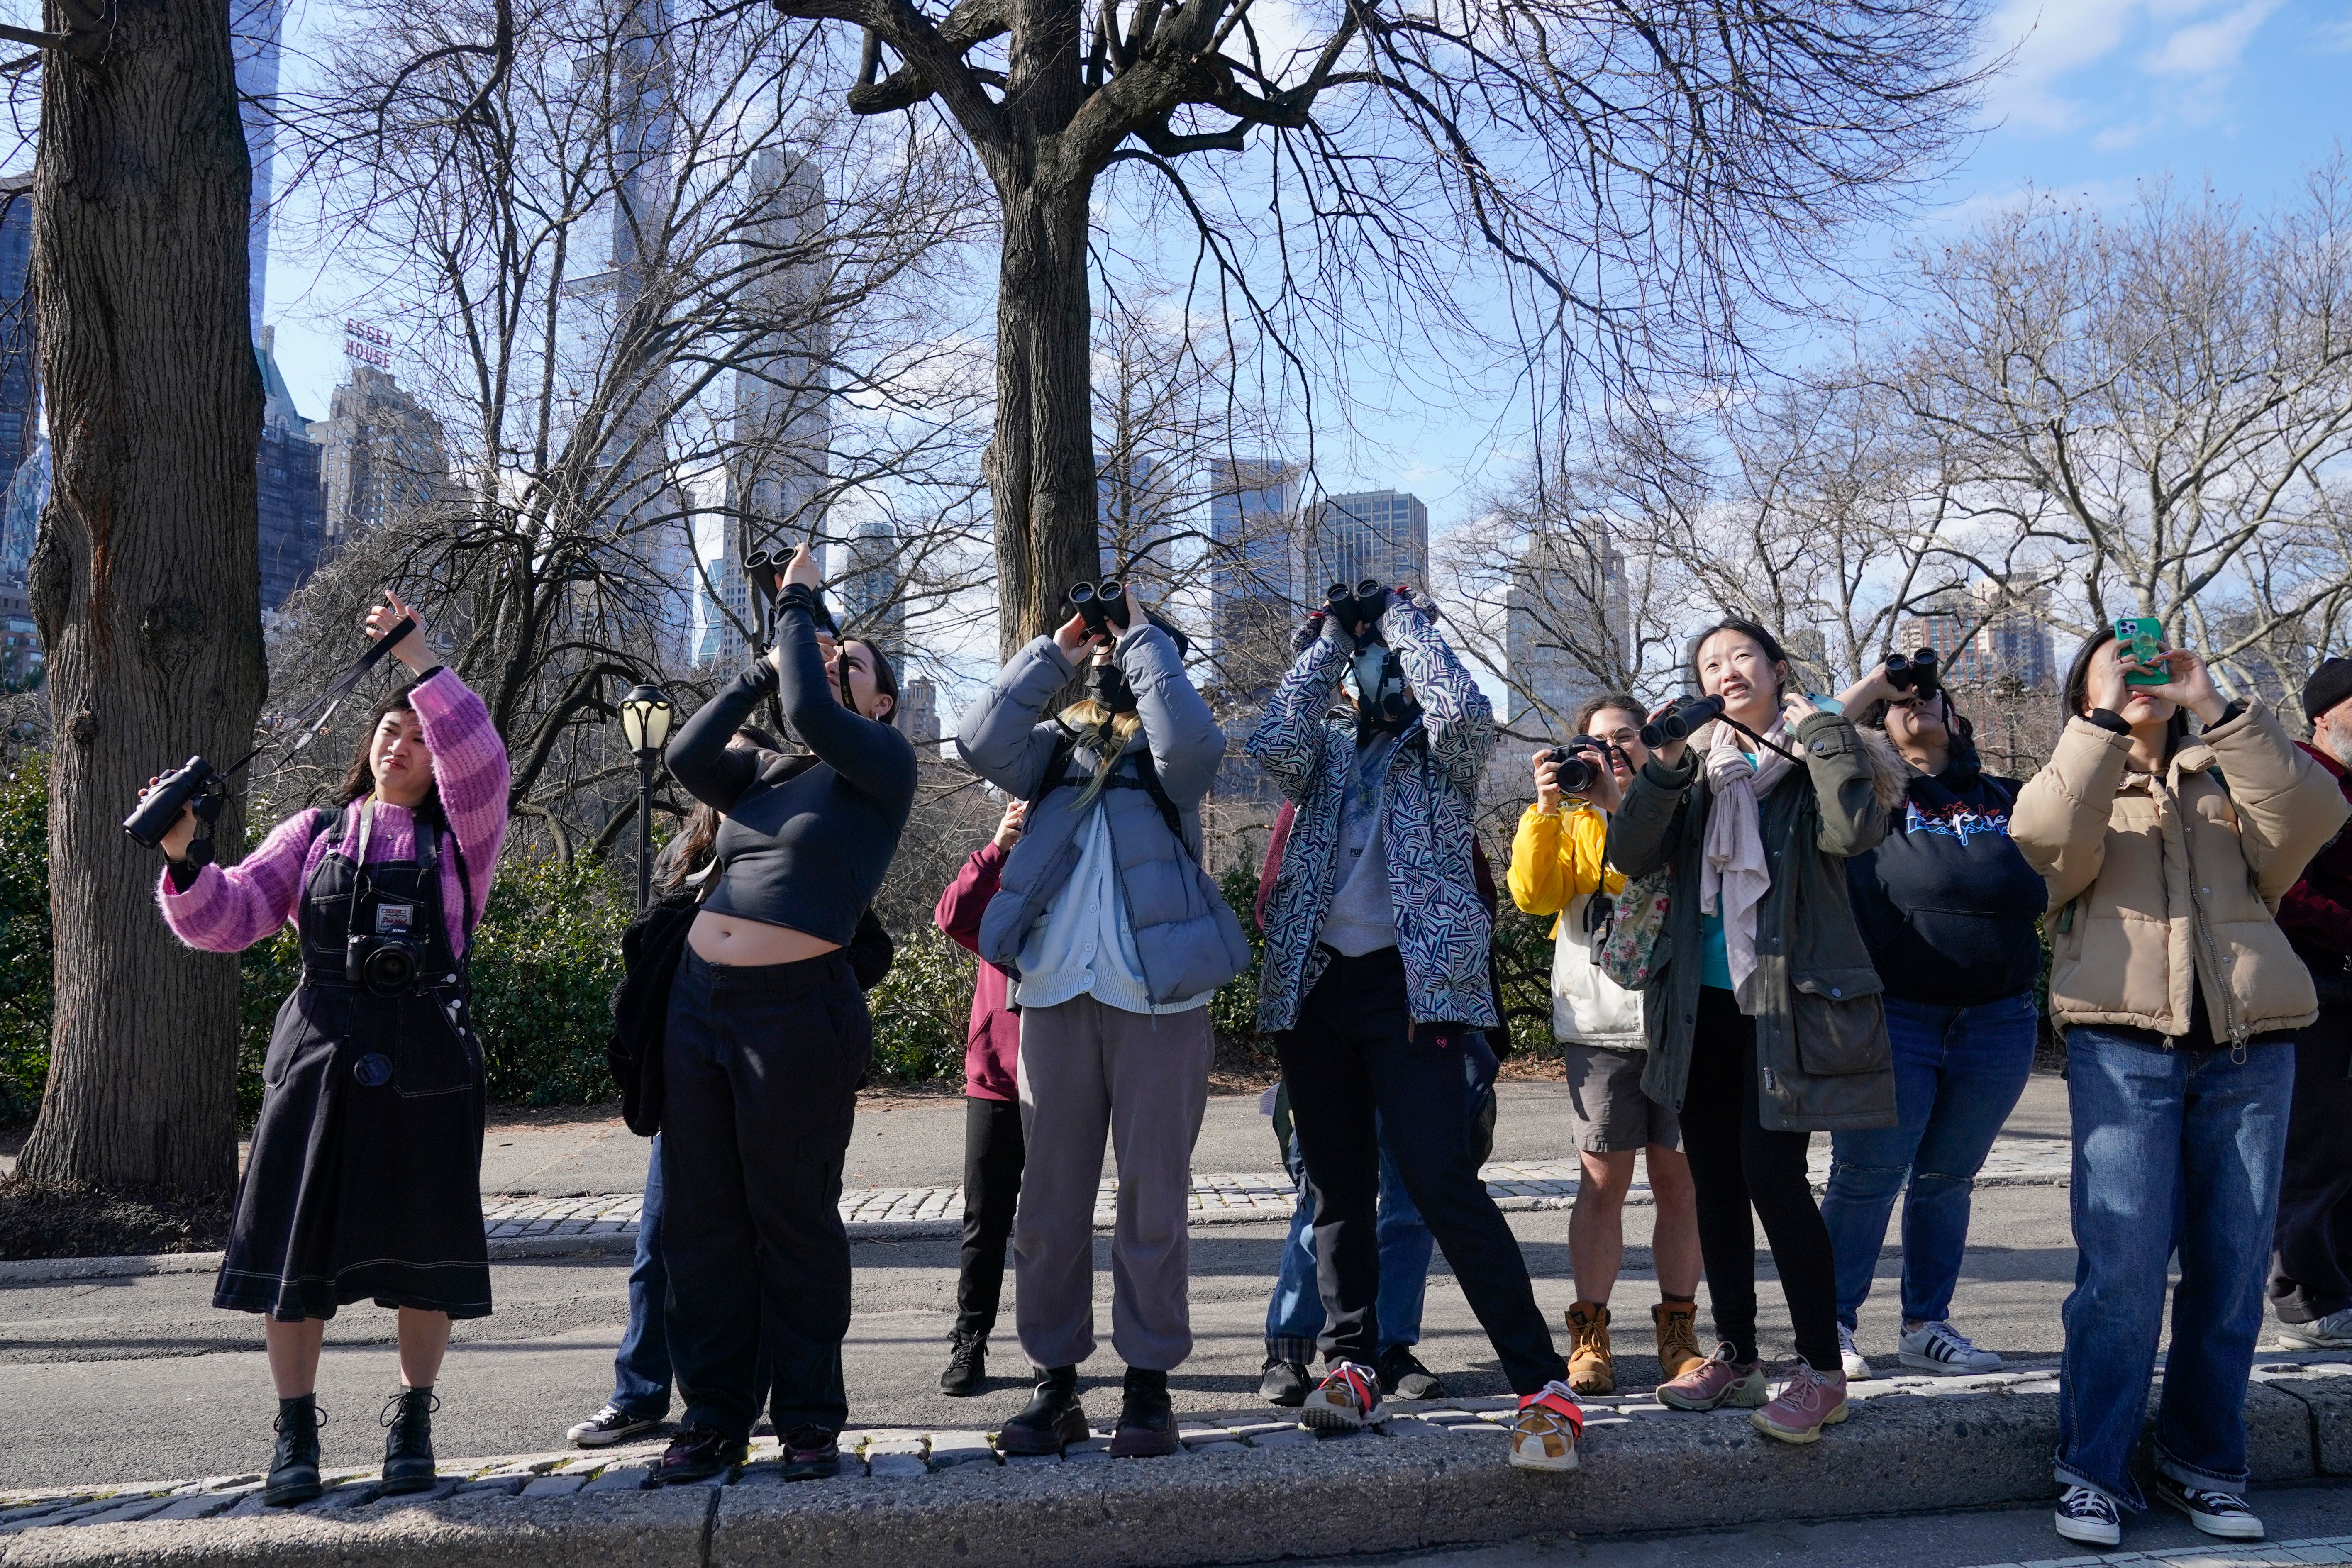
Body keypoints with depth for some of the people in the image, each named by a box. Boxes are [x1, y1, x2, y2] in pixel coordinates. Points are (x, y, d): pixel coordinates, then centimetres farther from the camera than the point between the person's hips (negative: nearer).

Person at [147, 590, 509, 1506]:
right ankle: (296, 1432, 18)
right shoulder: (314, 834, 13)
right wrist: (184, 860, -8)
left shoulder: (459, 836, 7)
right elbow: (227, 920, 10)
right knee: (296, 1237, 3)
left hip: (425, 1061, -2)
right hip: (320, 1053, 2)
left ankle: (412, 1422, 20)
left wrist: (420, 660, -17)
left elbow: (481, 761, -13)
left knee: (421, 1243, 3)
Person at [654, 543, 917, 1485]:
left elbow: (809, 713, -14)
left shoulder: (885, 766, 1)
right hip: (699, 999, 6)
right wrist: (764, 667, 8)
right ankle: (713, 1416, 19)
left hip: (797, 1012, -6)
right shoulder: (763, 777, 19)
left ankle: (808, 1418, 15)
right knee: (701, 1220, 8)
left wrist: (797, 605, -1)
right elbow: (685, 755, 4)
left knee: (796, 1222, 2)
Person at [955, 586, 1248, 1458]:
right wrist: (1060, 645, 0)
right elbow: (980, 741, -2)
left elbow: (1191, 738, -16)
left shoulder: (1169, 756, 8)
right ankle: (1056, 1383, 17)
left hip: (1158, 999, -3)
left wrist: (1140, 631, -6)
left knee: (1154, 1196, 2)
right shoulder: (1055, 749, 16)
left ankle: (1149, 1384, 12)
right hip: (1055, 996, 3)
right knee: (1049, 1196, 6)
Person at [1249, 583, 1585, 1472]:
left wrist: (1405, 616, -2)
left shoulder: (1442, 751, 9)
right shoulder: (1330, 749, 18)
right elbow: (1274, 744, -4)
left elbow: (1465, 709, -15)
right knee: (1338, 1187, 9)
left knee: (1443, 1181, -13)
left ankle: (1542, 1383, -9)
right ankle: (1350, 1365, 20)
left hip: (1410, 982, -4)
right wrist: (1329, 639, 2)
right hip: (1314, 981, 4)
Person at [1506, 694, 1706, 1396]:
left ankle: (1678, 1331, 15)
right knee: (1603, 1180, 0)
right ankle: (1590, 1335, 7)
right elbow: (1532, 894, -4)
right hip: (1601, 1022, 0)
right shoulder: (1570, 819, 14)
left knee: (1679, 1180, 4)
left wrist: (1617, 807, -17)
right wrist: (1546, 806, -11)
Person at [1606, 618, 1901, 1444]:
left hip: (1788, 1000, -5)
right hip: (1702, 1003, 5)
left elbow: (1855, 832, -19)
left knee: (1772, 1174, -12)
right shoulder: (1696, 768, 12)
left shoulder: (1820, 756, 2)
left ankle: (1822, 1371, 2)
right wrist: (1663, 768, -13)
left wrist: (1821, 730, -13)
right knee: (1713, 1180, 9)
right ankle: (1736, 1358, 22)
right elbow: (1631, 856, -1)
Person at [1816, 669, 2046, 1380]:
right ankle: (1832, 1325, 13)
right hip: (1892, 1020, -4)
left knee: (1947, 1180, 13)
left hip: (1998, 1022, 4)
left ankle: (1927, 1325, 25)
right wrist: (1872, 684, -2)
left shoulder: (2005, 799, 15)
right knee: (1866, 1179, 1)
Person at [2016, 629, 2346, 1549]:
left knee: (2232, 1271, 6)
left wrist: (2214, 706, -8)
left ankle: (2204, 1464, 20)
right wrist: (2106, 718, -13)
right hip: (2124, 1048, -3)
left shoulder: (2231, 779, 17)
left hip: (2251, 1049, 3)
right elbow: (2048, 837, -12)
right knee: (2121, 1270, -9)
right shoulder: (2074, 784, 12)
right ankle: (2093, 1471, 1)